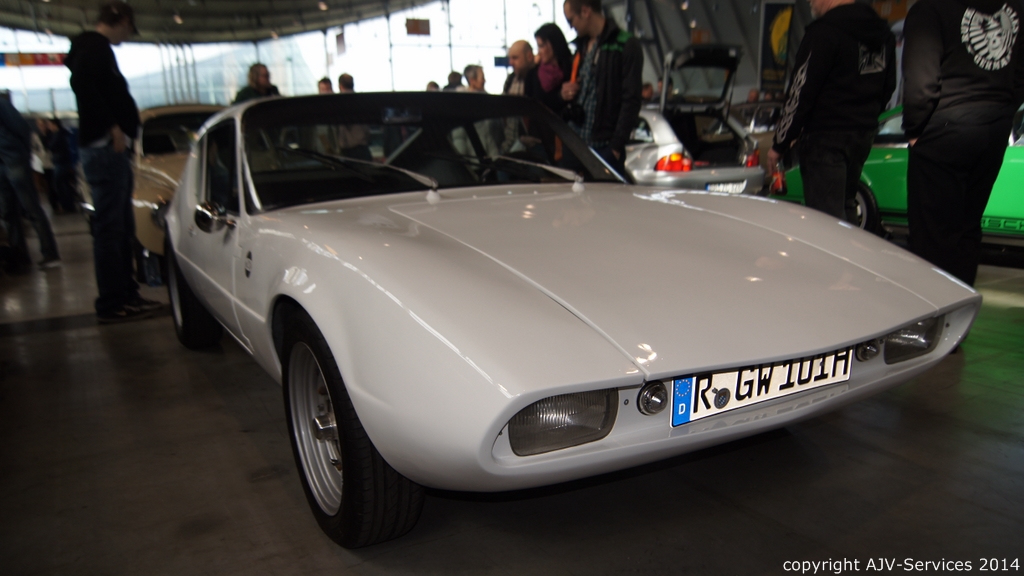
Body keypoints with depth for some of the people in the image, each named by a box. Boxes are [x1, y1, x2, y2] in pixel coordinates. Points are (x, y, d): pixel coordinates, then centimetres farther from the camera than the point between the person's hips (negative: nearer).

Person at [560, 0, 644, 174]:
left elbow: (631, 101, -11)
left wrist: (616, 145, -16)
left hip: (605, 147, -7)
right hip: (576, 145, 7)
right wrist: (565, 93, 5)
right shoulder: (581, 46, 18)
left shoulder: (626, 46, -7)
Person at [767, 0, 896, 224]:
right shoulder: (883, 33, 12)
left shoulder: (824, 33, -15)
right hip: (864, 136, 9)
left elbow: (801, 94, -16)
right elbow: (887, 88, 20)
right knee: (846, 206, 21)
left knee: (828, 215, -9)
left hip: (825, 138, -9)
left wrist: (779, 144, -10)